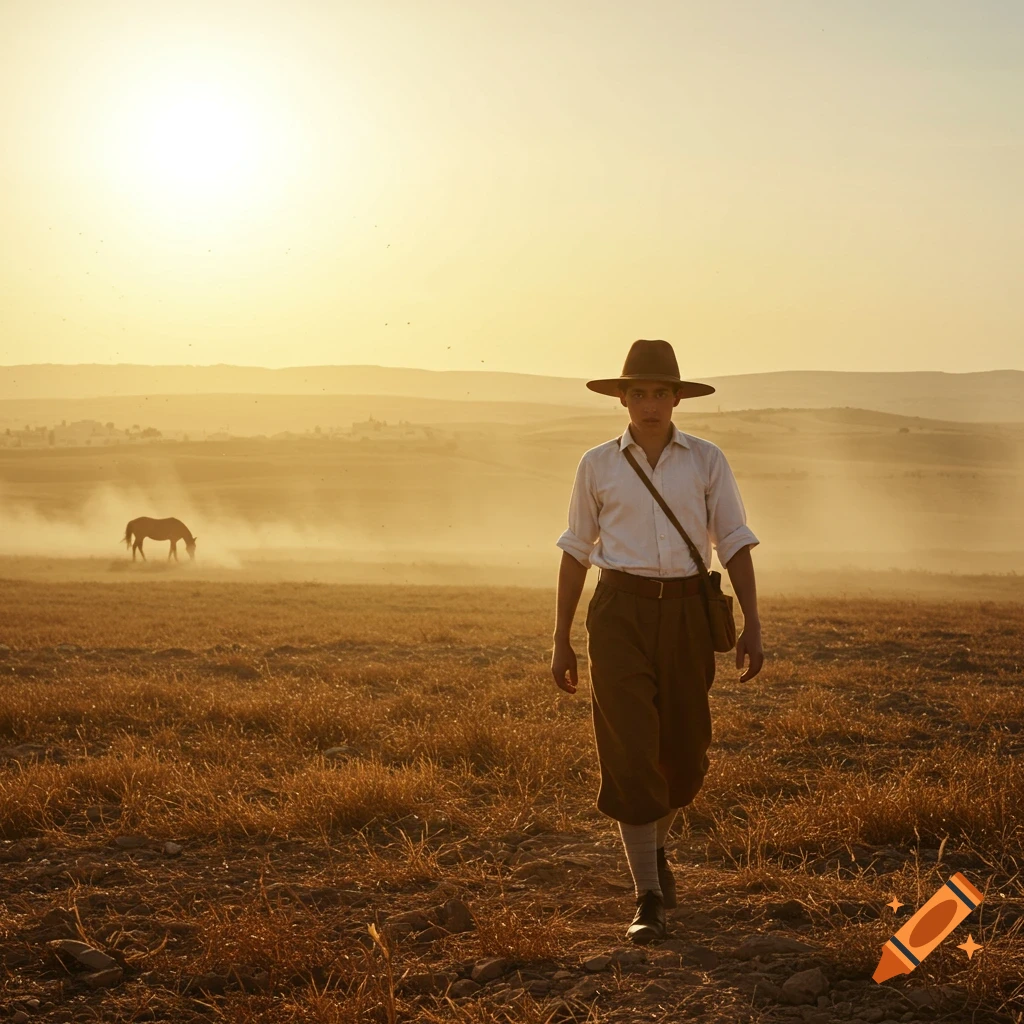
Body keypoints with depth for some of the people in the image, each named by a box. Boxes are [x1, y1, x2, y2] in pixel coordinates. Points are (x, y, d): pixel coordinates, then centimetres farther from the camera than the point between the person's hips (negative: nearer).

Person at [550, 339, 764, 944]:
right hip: (620, 613, -1)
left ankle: (656, 844, 39)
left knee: (686, 754, 8)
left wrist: (752, 626, -7)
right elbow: (577, 551, 10)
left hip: (687, 612, 1)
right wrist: (561, 640, 8)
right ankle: (650, 899, -5)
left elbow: (735, 543, 3)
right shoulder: (598, 465, 5)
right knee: (630, 753, -9)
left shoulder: (706, 461, 4)